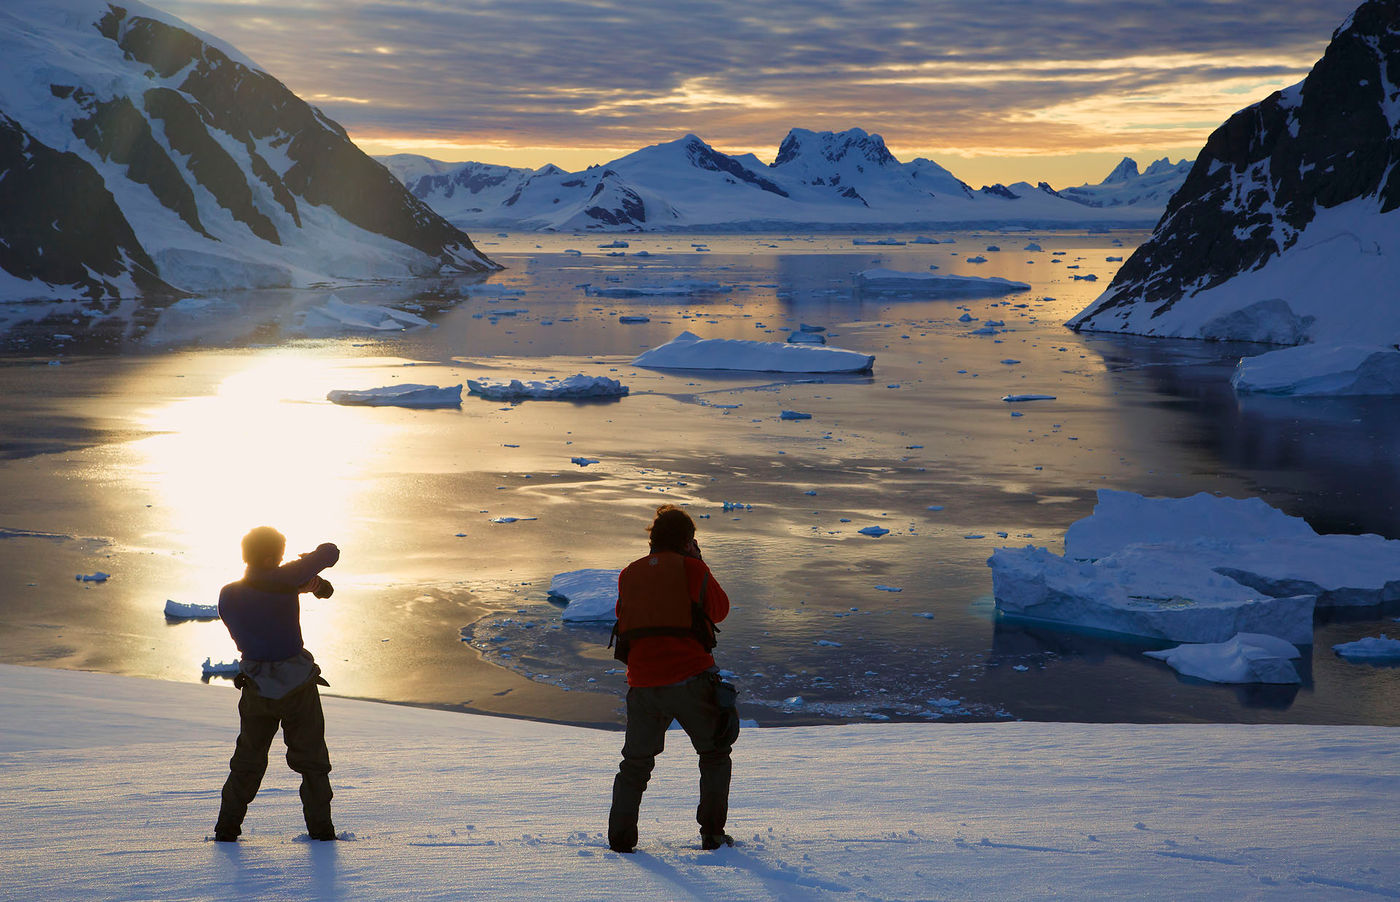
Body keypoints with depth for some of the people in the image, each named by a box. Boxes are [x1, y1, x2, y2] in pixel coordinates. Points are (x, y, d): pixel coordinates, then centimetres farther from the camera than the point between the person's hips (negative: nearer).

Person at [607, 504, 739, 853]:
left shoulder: (629, 574, 10)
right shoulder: (691, 569, -2)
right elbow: (720, 609, 11)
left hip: (642, 683, 3)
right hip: (690, 678, -3)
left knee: (636, 762, 16)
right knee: (715, 753, 15)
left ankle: (620, 837, 6)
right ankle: (712, 833, 9)